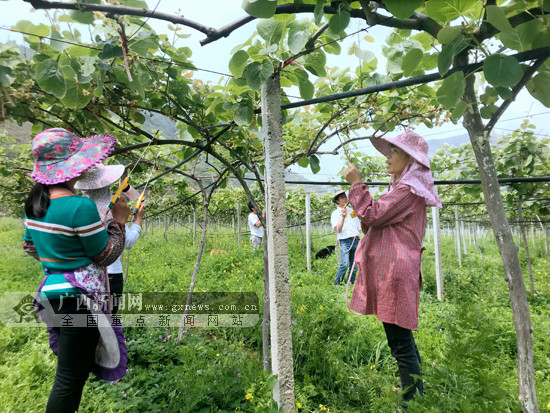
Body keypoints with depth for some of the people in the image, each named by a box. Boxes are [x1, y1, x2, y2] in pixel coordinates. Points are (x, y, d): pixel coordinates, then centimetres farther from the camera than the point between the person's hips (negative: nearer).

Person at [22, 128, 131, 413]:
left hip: (52, 290, 9)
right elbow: (106, 256, -14)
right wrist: (118, 221, -5)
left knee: (71, 369, 25)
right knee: (71, 376, 7)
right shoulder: (80, 206, -24)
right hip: (78, 296, -9)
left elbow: (30, 247, 16)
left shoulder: (34, 203, 3)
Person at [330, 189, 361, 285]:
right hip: (344, 241, -5)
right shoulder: (335, 213, 3)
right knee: (344, 264, -20)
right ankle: (336, 283, -6)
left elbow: (358, 226, 26)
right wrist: (343, 217, -17)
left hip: (356, 240, 5)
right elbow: (338, 230, -8)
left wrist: (360, 229, 4)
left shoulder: (352, 211, 20)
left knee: (354, 266, 5)